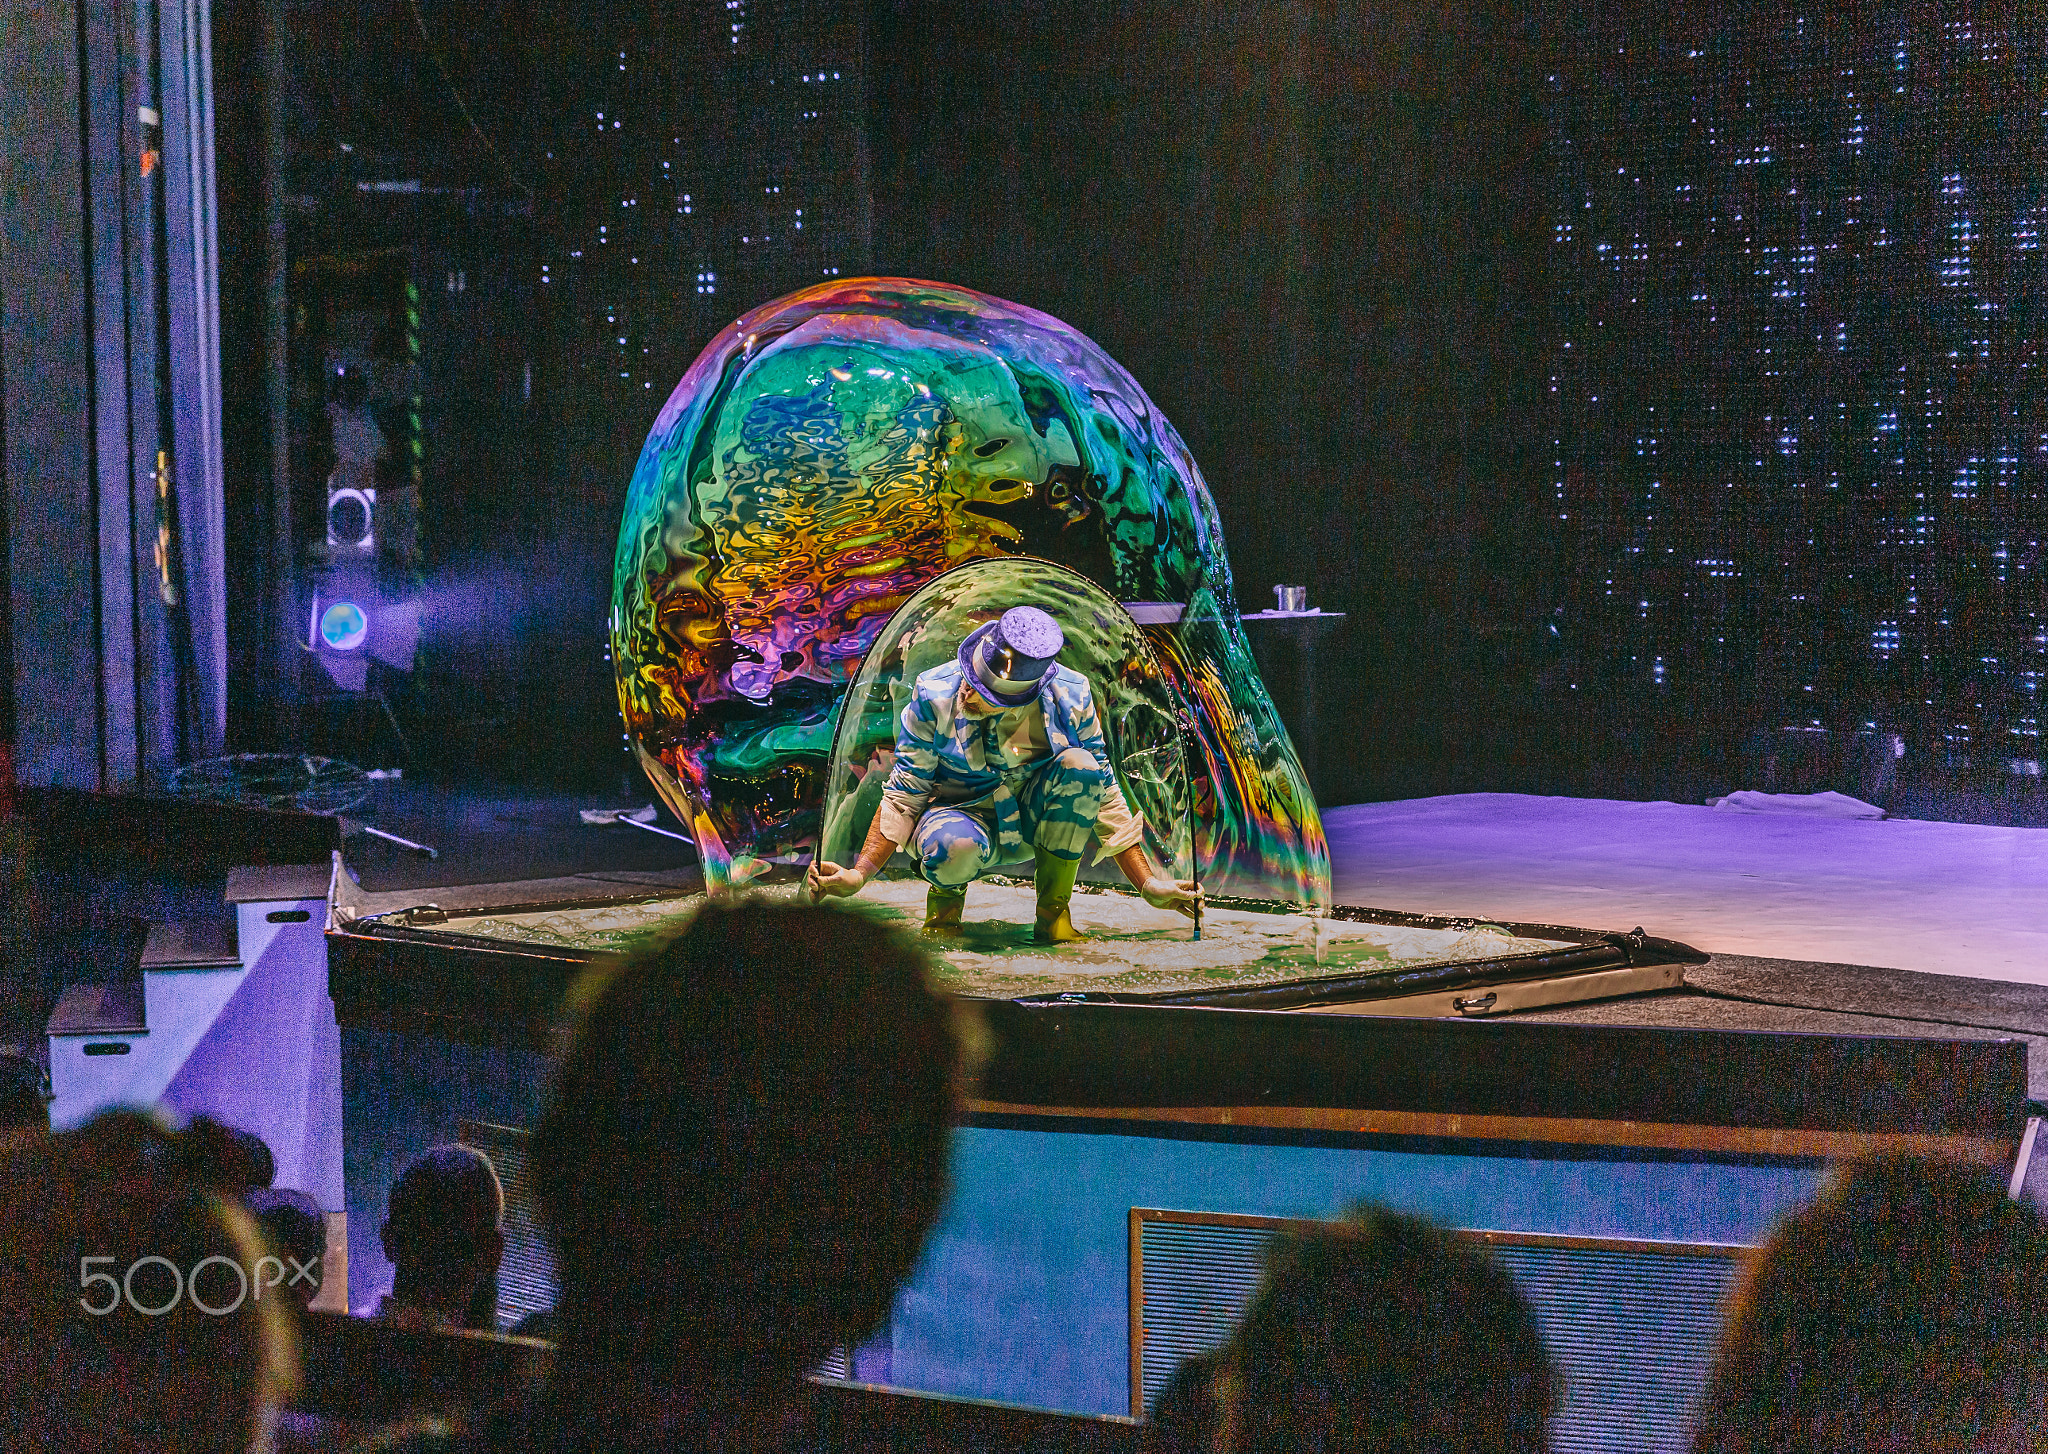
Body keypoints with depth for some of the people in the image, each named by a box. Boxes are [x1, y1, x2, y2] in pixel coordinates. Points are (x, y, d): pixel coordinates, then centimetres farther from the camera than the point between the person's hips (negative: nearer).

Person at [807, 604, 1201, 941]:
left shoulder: (1069, 698, -15)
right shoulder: (935, 696, -19)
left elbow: (1104, 794, -5)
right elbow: (904, 794, -11)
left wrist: (1149, 885, -6)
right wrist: (858, 874, -21)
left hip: (1034, 821, 2)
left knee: (1079, 763, -30)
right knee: (956, 847, -41)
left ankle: (1054, 910, -15)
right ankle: (945, 893, 0)